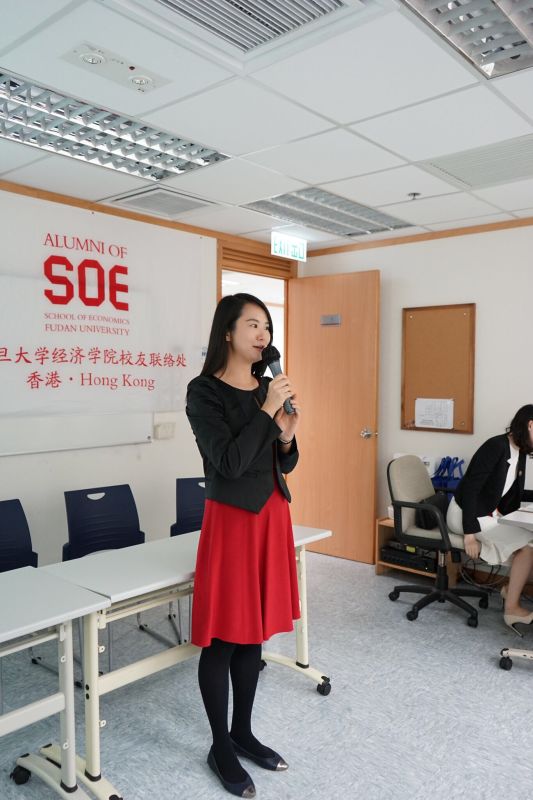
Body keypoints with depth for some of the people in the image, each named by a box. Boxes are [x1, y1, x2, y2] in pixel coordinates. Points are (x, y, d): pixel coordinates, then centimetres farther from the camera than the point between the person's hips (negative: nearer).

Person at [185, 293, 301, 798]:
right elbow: (229, 463, -20)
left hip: (272, 516, 7)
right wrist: (266, 412, -20)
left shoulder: (269, 388, 7)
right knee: (223, 637, 5)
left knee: (255, 630, 16)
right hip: (231, 520, -6)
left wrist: (287, 433, -8)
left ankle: (243, 733, 34)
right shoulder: (204, 392, -11)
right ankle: (221, 748, 25)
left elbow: (285, 465, 11)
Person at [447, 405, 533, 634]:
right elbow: (470, 487, -23)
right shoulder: (496, 446, -21)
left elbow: (513, 493, 18)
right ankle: (512, 608, -5)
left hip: (490, 514, 8)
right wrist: (470, 533, -25)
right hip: (467, 514, -8)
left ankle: (511, 587, 10)